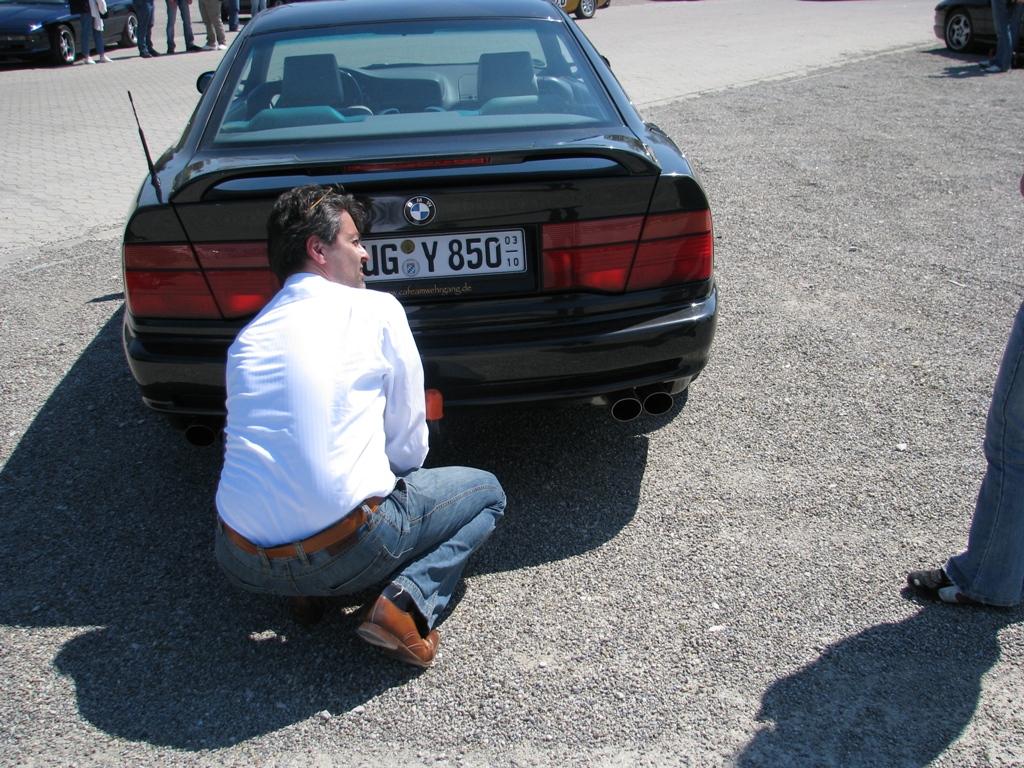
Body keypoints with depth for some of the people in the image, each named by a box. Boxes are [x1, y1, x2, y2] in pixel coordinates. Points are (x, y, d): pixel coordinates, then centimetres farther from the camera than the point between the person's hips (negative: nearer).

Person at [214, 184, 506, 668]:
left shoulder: (247, 337, 14)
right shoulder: (376, 310, 0)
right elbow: (409, 447, 5)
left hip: (242, 567, 6)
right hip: (344, 551, -5)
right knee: (486, 491, 19)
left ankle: (305, 589, 14)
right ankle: (407, 600, -3)